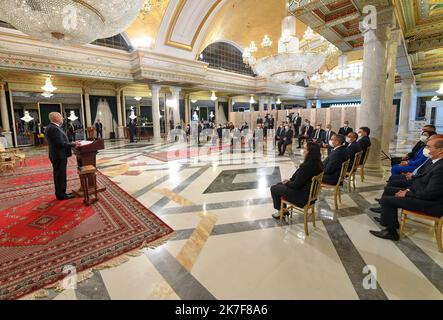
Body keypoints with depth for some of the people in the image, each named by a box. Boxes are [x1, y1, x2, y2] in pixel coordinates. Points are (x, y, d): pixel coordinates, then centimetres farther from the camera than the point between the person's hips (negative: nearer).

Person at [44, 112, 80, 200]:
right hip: (59, 156, -11)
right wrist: (73, 144, -15)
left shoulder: (51, 127, 12)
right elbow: (61, 143, -24)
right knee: (60, 175, -1)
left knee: (59, 175, 17)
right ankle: (61, 194, 9)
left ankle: (60, 193, 27)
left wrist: (71, 143, 9)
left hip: (57, 155, 11)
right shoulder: (54, 128, -21)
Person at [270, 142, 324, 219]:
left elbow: (296, 185, -23)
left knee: (274, 188, 3)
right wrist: (290, 180, 8)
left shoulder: (307, 166, -32)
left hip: (303, 195, -10)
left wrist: (287, 183, -4)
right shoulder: (317, 162, -3)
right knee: (279, 184, 20)